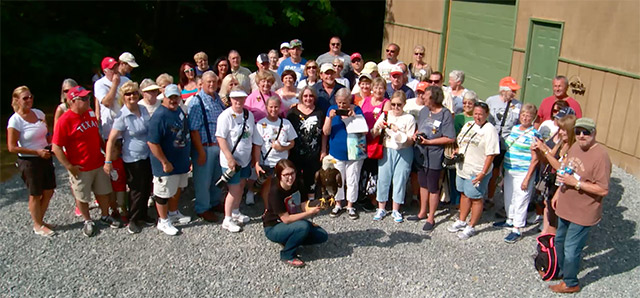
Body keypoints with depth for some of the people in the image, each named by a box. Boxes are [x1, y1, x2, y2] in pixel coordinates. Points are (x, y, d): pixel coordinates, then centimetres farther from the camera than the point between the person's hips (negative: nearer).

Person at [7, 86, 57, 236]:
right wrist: (37, 152, -19)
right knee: (35, 194, 8)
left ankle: (40, 220, 34)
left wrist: (50, 146, -4)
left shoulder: (39, 113, 1)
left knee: (48, 192, 13)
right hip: (29, 162, -6)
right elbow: (12, 147, -15)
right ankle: (38, 226, 25)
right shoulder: (15, 120, -15)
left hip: (45, 158, 6)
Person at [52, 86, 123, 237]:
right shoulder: (65, 120, -19)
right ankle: (88, 221, 30)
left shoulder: (90, 113, 2)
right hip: (80, 169, -6)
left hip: (98, 163, 6)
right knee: (82, 197, 11)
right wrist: (69, 166, -18)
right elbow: (56, 147, -18)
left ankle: (105, 216, 37)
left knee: (103, 191, 18)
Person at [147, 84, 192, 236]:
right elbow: (152, 142, -27)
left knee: (177, 188, 25)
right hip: (167, 164, -9)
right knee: (163, 193, 7)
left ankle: (173, 212, 45)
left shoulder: (179, 110, 3)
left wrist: (186, 157, 19)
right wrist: (165, 162, -23)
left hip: (181, 161, 9)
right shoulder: (159, 116, -25)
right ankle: (163, 222, 23)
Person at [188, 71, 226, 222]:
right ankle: (202, 208, 22)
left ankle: (215, 202, 38)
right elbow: (194, 129, -16)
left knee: (218, 176, 19)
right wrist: (201, 151, -17)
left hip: (220, 145, 7)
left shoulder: (218, 99, 8)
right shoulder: (197, 102, -14)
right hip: (204, 147, -7)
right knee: (203, 179, 5)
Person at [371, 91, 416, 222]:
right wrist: (377, 128, -17)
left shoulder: (409, 118, -2)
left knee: (400, 180, 4)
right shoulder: (384, 116, 3)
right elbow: (373, 135, 3)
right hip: (386, 150, 1)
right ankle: (381, 209, 19)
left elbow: (410, 141, -4)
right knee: (383, 178, 4)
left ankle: (396, 210, 18)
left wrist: (399, 132, -18)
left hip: (403, 152, -1)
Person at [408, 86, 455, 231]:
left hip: (434, 157, -7)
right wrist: (416, 135, -1)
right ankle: (422, 212, 35)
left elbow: (450, 138, -19)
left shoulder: (445, 115, -15)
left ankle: (431, 218, 19)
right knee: (423, 184, 19)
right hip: (421, 154, 7)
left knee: (433, 188, 6)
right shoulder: (424, 110, 5)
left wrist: (428, 141, -19)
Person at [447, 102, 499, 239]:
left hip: (477, 172, -8)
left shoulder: (489, 130, -16)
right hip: (462, 168, 8)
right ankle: (461, 221, 35)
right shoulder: (468, 125, 8)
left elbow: (491, 154, -19)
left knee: (476, 198, 5)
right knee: (464, 194, 20)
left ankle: (471, 227, 18)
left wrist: (483, 173, -22)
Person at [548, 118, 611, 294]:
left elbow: (603, 190, -25)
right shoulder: (575, 146, 2)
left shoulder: (600, 156, -24)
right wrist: (558, 193, 15)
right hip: (565, 207, 8)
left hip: (583, 214, -8)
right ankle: (563, 271, 46)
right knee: (559, 242, 24)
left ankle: (570, 283, 24)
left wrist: (575, 182, -27)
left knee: (571, 249, 3)